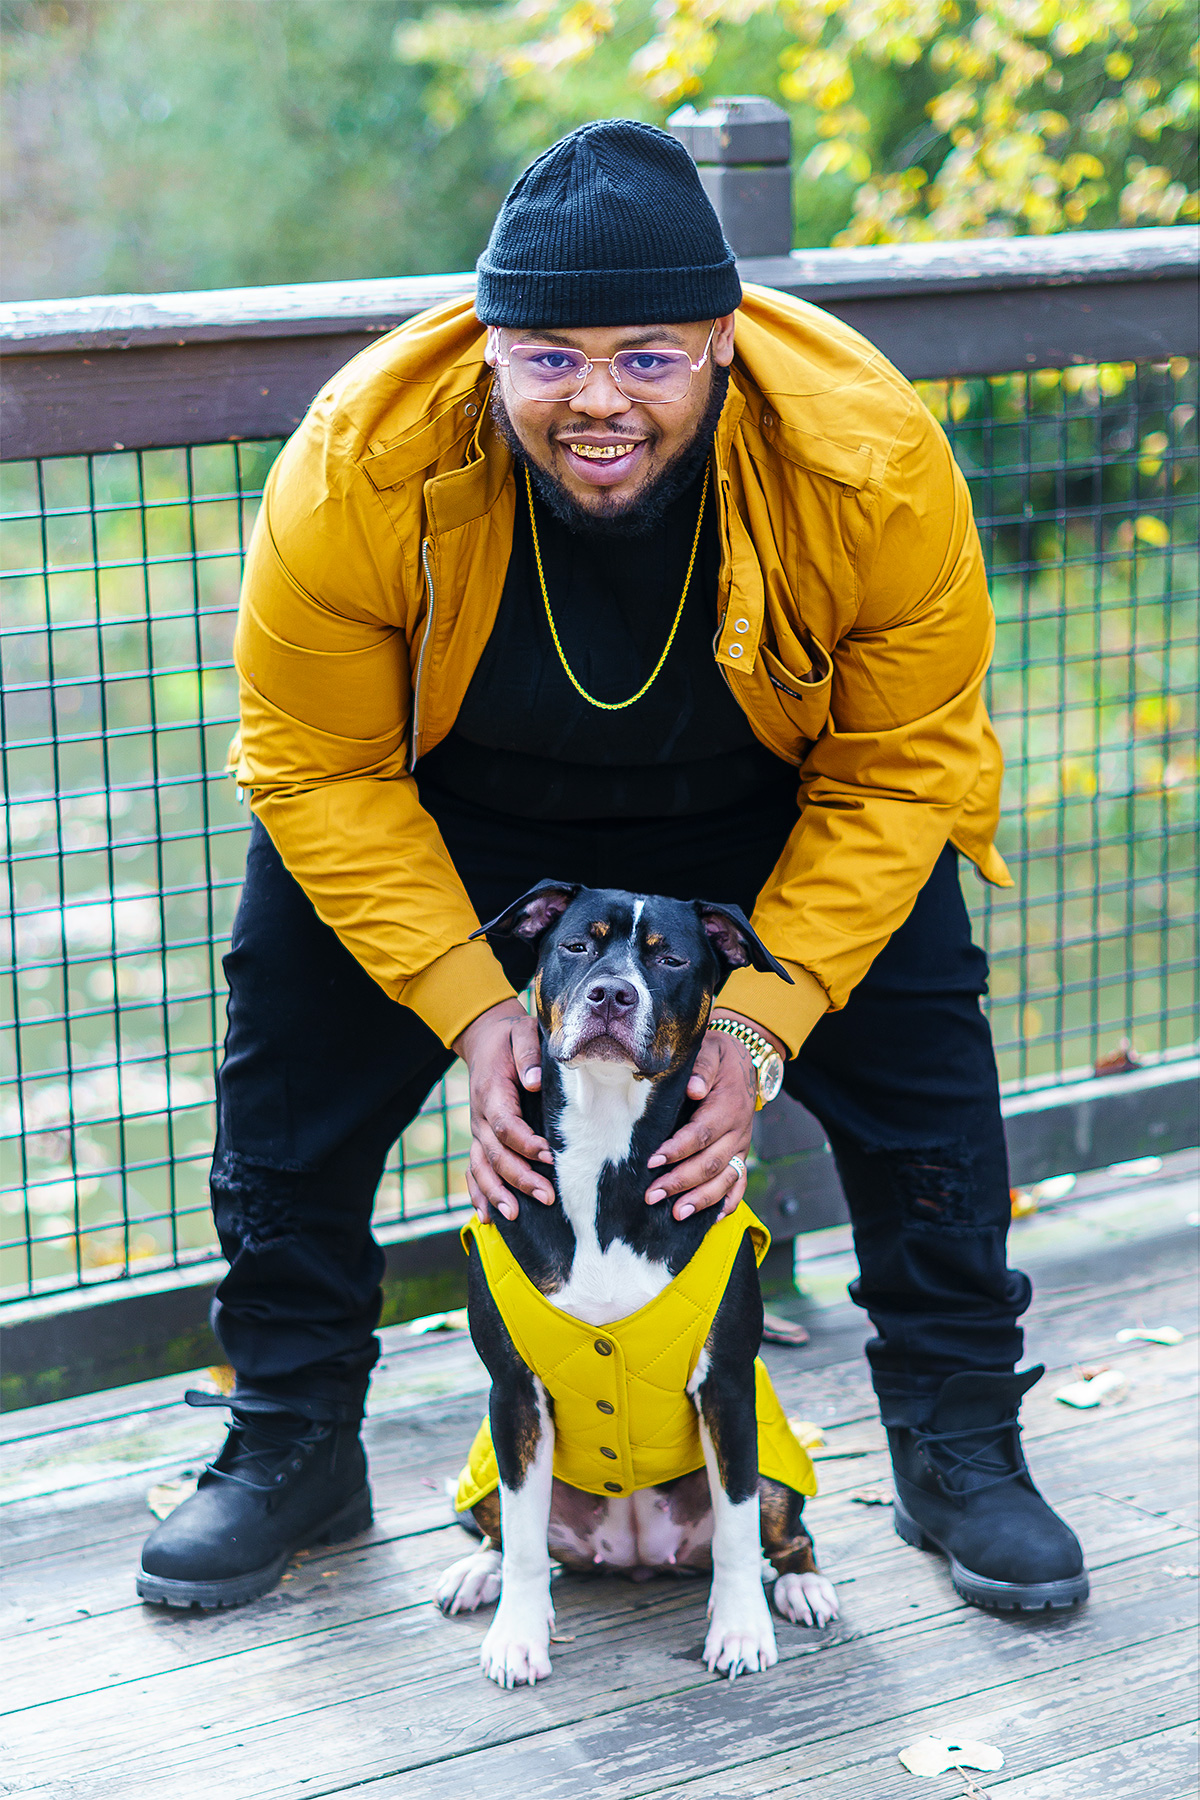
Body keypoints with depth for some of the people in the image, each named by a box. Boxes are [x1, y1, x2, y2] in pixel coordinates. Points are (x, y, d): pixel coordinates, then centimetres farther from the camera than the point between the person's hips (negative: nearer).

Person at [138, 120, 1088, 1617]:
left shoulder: (871, 463, -34)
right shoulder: (359, 469, -35)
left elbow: (899, 767, -21)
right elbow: (321, 768, -22)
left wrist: (761, 1017, -29)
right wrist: (473, 1007, -30)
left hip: (769, 808, 0)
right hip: (447, 803, 0)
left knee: (918, 1068, -5)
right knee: (296, 1052, -4)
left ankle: (960, 1450, 17)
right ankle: (291, 1447, 18)